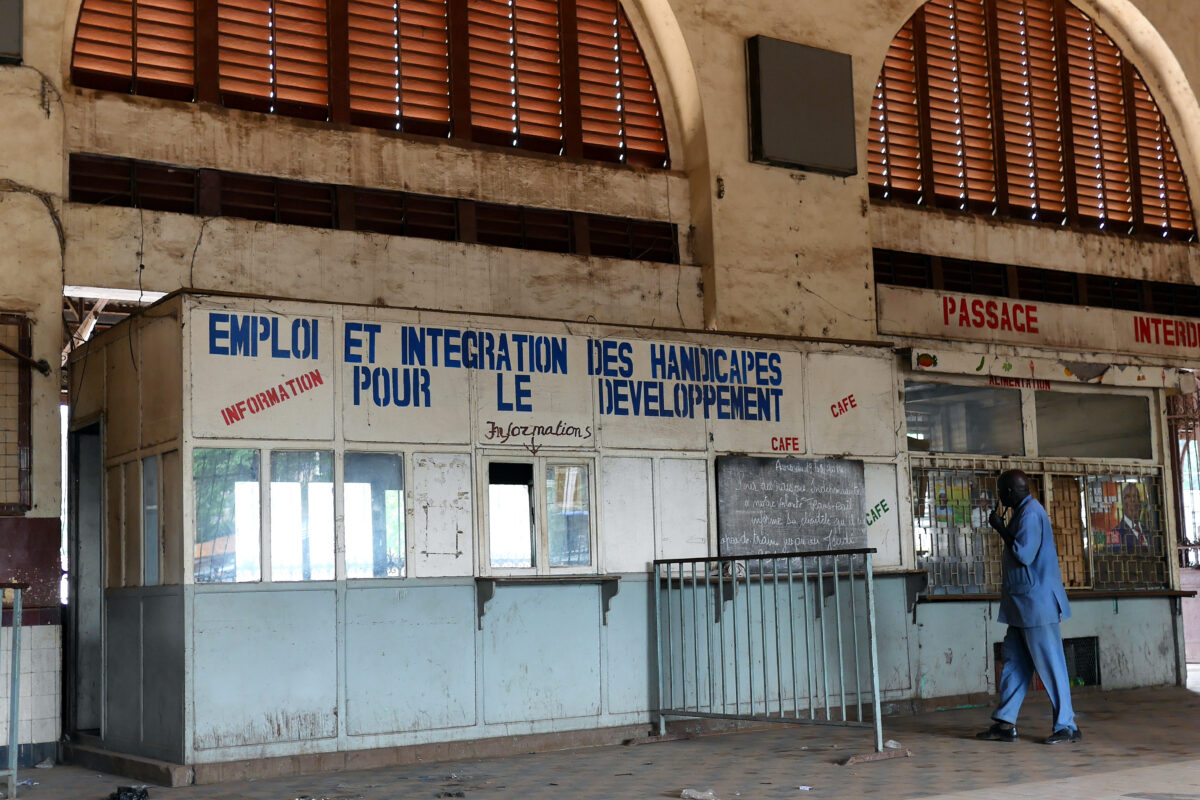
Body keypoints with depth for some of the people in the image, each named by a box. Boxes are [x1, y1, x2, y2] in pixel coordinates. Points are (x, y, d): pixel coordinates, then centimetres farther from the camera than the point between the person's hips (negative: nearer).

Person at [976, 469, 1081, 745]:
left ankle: (1066, 726, 1)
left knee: (1050, 665, -5)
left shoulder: (1030, 513, -16)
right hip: (1022, 605, 11)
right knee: (1013, 663, 11)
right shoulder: (1023, 512, 16)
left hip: (1037, 604, -11)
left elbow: (1024, 554, -22)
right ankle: (1005, 724, 15)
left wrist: (1001, 529, -15)